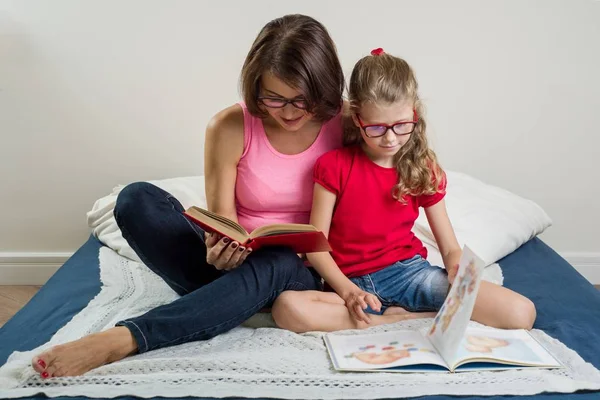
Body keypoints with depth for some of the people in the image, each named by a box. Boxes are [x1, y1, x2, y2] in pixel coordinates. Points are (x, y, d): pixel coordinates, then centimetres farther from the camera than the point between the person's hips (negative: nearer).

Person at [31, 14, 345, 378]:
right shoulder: (230, 128, -7)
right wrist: (219, 253, -28)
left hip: (304, 269, -1)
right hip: (237, 261, 2)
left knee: (273, 265, -41)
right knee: (137, 199, -20)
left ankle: (123, 340, -40)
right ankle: (228, 295, -29)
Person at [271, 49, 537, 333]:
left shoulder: (424, 170, 5)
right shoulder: (334, 166, -3)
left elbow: (450, 248, 7)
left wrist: (457, 270, -17)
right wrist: (347, 290, -20)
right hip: (352, 280, -1)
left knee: (521, 313, -17)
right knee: (287, 308, -35)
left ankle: (402, 314, -12)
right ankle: (393, 320, -21)